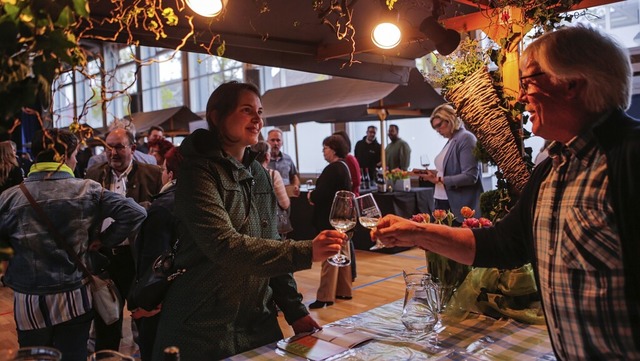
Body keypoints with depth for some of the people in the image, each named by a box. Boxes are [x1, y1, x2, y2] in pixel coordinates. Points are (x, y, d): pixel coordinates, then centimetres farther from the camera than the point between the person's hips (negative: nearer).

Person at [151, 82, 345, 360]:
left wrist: (294, 310, 4)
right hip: (204, 329, -6)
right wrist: (305, 252, -32)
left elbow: (269, 247, 10)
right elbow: (224, 245, -26)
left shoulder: (258, 174, 8)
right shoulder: (200, 172, -14)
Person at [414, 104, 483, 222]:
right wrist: (434, 173, 1)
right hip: (442, 202, 8)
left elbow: (470, 177, -19)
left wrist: (439, 179, -18)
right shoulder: (450, 141, 13)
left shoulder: (466, 138, -12)